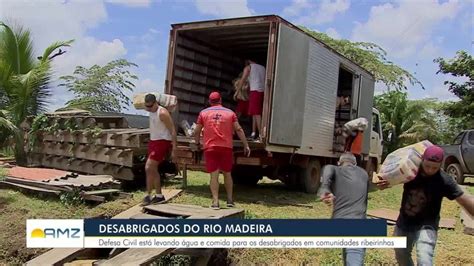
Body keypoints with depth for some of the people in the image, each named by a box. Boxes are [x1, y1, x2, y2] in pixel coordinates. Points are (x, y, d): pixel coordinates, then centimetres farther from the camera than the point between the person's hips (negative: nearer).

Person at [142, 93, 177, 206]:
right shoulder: (151, 111, 6)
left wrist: (174, 149, -20)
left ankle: (148, 196, -6)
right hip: (153, 141, 9)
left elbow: (173, 130, -18)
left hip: (162, 142, -9)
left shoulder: (162, 113, -18)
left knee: (149, 168, -13)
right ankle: (159, 195, 19)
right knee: (153, 169, 10)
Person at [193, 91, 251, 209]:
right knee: (227, 174, 15)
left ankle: (215, 202, -6)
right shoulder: (230, 113, 7)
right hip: (226, 147, 1)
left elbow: (197, 131, 7)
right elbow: (238, 130, 1)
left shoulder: (204, 113, 6)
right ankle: (230, 200, 17)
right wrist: (246, 145, 3)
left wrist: (197, 143, 24)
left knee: (214, 175, 0)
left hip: (210, 147, -1)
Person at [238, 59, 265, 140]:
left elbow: (243, 80, 2)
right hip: (264, 91, 6)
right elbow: (266, 80, 18)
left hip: (255, 91, -6)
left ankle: (261, 135, -17)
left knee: (257, 113, -9)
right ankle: (253, 133, 11)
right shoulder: (263, 68, 24)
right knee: (255, 113, 12)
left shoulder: (248, 67, 10)